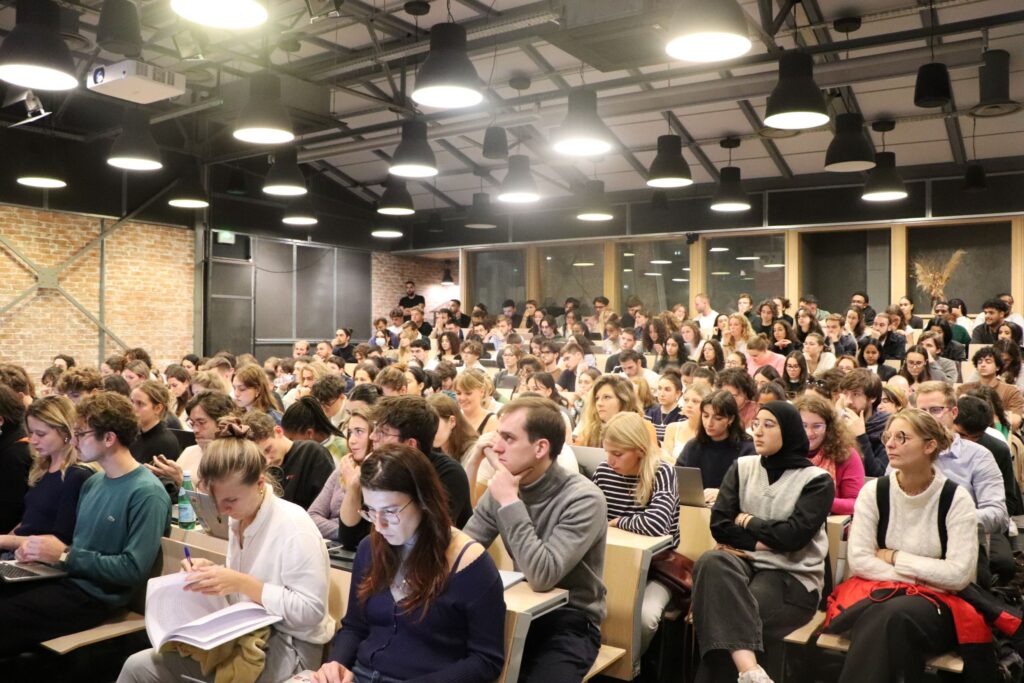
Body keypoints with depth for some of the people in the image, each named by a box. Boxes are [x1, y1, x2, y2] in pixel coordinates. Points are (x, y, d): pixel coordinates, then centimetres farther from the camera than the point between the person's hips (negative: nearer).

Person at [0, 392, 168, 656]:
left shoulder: (147, 494, -18)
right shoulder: (93, 482, 11)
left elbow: (134, 569, -21)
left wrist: (64, 556, -16)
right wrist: (38, 548, -5)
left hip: (94, 595, -8)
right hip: (65, 576, 8)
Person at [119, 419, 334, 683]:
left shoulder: (293, 526, -21)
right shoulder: (239, 518, 4)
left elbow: (312, 610, -21)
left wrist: (243, 583, -25)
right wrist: (213, 572, -4)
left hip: (288, 645, -7)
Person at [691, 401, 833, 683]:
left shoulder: (817, 480, 1)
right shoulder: (742, 467, 12)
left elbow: (793, 535, -13)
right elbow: (719, 525, 3)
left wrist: (747, 521, -1)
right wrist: (762, 542, -7)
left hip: (793, 577, -3)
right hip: (746, 561, 3)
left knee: (730, 614, -32)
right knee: (712, 562, -35)